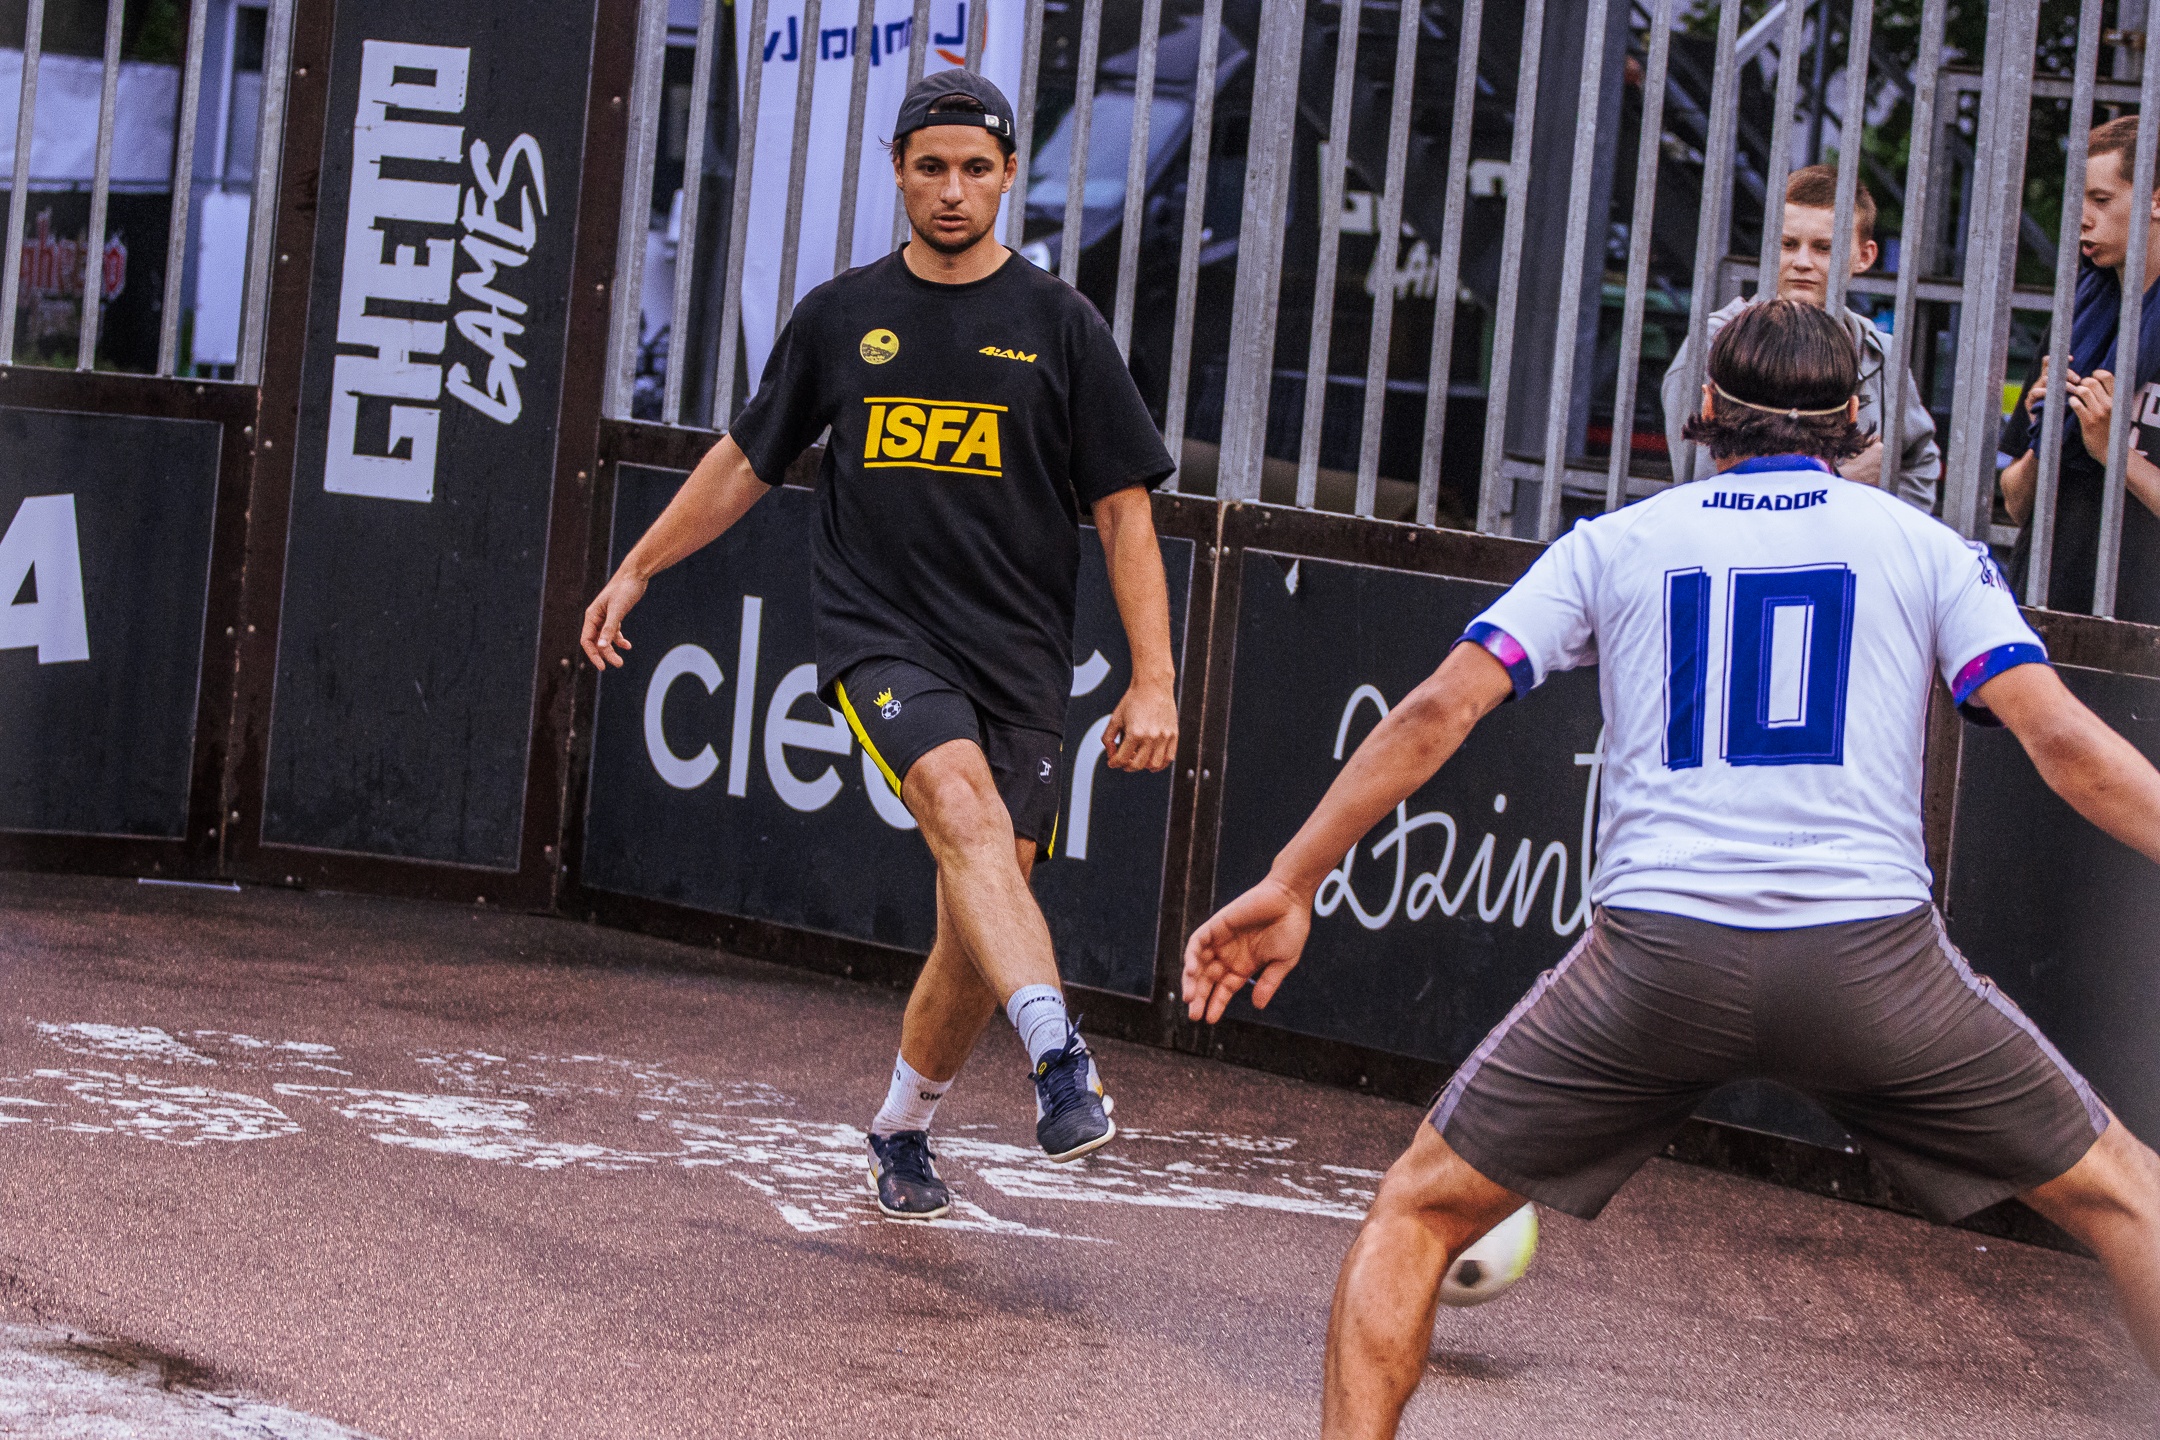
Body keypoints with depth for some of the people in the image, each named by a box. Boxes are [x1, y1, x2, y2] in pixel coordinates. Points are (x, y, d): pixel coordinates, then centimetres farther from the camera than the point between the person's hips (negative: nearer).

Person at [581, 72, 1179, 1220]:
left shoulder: (1060, 326, 5)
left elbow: (1125, 511, 4)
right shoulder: (840, 318, 10)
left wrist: (1153, 682, -4)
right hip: (881, 638, -1)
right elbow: (747, 459, 23)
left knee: (975, 940, 0)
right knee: (966, 809, -31)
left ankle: (902, 1128, 24)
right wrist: (637, 570, 24)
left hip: (1019, 658, 1)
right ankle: (1059, 1058, -47)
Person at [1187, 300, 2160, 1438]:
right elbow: (2062, 740, 0)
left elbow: (1437, 711, 8)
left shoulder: (1616, 542, 16)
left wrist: (1287, 886, 12)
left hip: (1656, 954, 0)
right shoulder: (1925, 545, 13)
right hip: (1871, 949, 0)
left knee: (1419, 1209, 16)